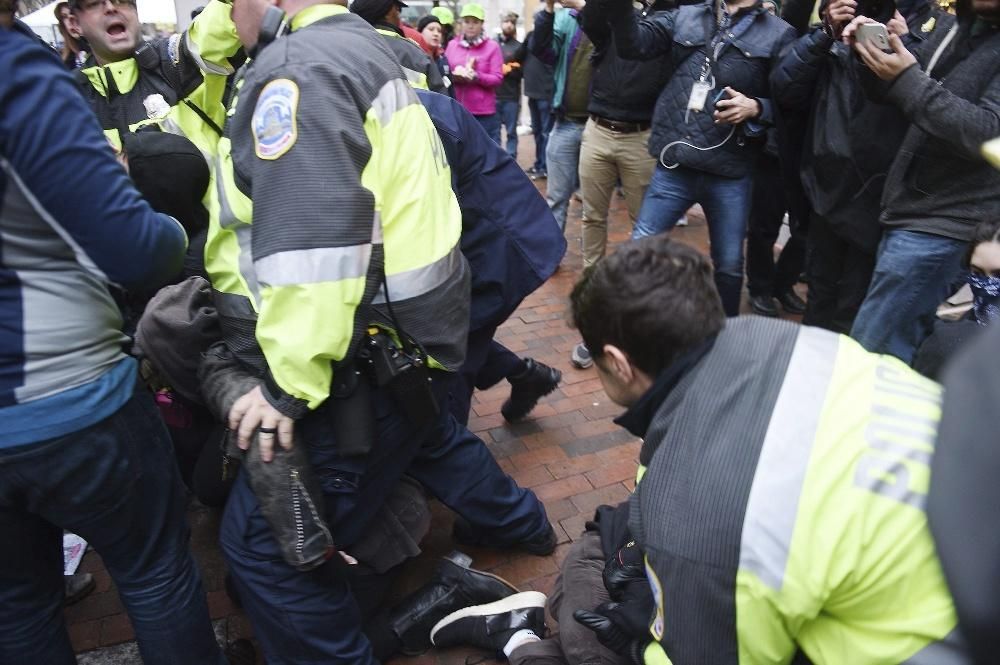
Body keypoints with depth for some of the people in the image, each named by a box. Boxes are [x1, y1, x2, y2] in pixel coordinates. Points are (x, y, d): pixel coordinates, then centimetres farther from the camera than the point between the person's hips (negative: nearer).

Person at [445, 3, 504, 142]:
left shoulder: (492, 46, 1)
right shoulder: (452, 44, 10)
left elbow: (497, 79, -4)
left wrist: (477, 77, -20)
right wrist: (454, 76, -12)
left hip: (484, 112, -3)